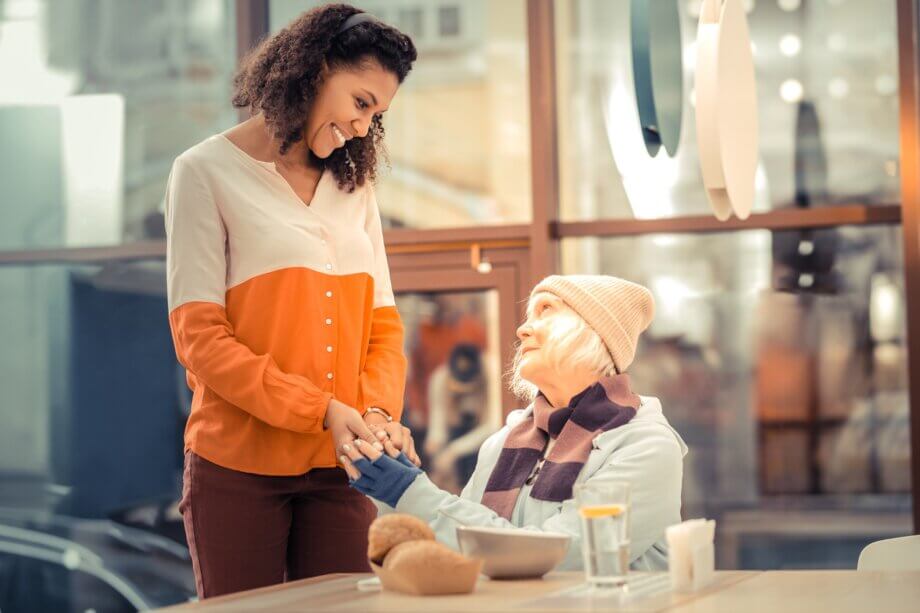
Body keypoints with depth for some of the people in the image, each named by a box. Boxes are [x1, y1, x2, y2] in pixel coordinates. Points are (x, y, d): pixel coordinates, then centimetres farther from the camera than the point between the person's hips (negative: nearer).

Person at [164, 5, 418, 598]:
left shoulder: (355, 185, 15)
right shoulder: (207, 173, -2)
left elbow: (383, 324, 11)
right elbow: (200, 338, -10)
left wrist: (381, 410, -10)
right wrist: (321, 411, -19)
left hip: (339, 468, 4)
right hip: (238, 467, -4)